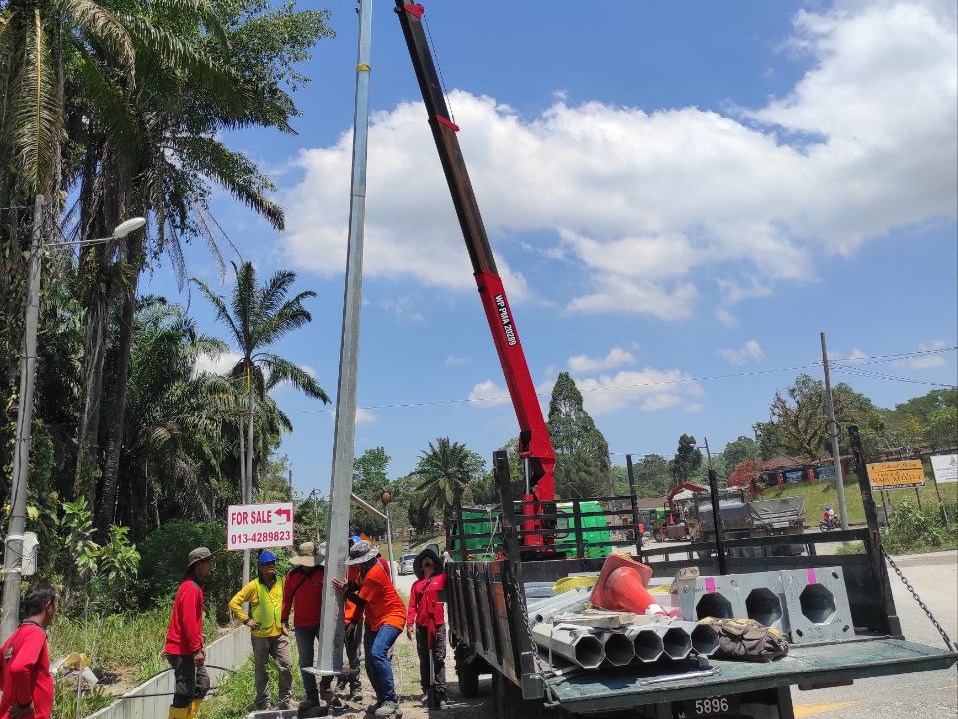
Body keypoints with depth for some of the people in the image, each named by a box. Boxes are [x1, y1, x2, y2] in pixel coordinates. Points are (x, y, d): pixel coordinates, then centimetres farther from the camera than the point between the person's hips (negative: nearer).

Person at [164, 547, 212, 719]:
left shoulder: (194, 586, 15)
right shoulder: (191, 588, -18)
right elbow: (188, 622, -23)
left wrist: (199, 646, 19)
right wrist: (196, 649, -20)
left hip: (189, 649, 10)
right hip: (183, 651, -10)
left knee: (202, 685, 14)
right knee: (185, 692, -4)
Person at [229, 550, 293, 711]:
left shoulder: (281, 583, 3)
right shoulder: (254, 586, -6)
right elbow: (234, 603, -4)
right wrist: (246, 620, -8)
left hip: (279, 634, 2)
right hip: (260, 635, -2)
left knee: (286, 667, -3)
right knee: (260, 670, 10)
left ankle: (284, 702, 11)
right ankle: (263, 704, 24)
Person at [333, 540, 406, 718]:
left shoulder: (374, 573, -23)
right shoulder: (365, 570, 6)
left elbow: (361, 601, -17)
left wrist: (345, 590, -7)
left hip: (391, 616, -10)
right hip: (373, 619, 10)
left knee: (377, 652, -28)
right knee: (370, 663, 9)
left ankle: (391, 700, -21)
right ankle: (382, 699, 24)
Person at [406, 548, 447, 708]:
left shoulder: (442, 578, 7)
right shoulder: (416, 585, 15)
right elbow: (412, 606, 9)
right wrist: (409, 624, -1)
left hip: (438, 625, -3)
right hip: (421, 626, 3)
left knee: (438, 659, -6)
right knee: (424, 660, 9)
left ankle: (440, 694, -6)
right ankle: (427, 691, 17)